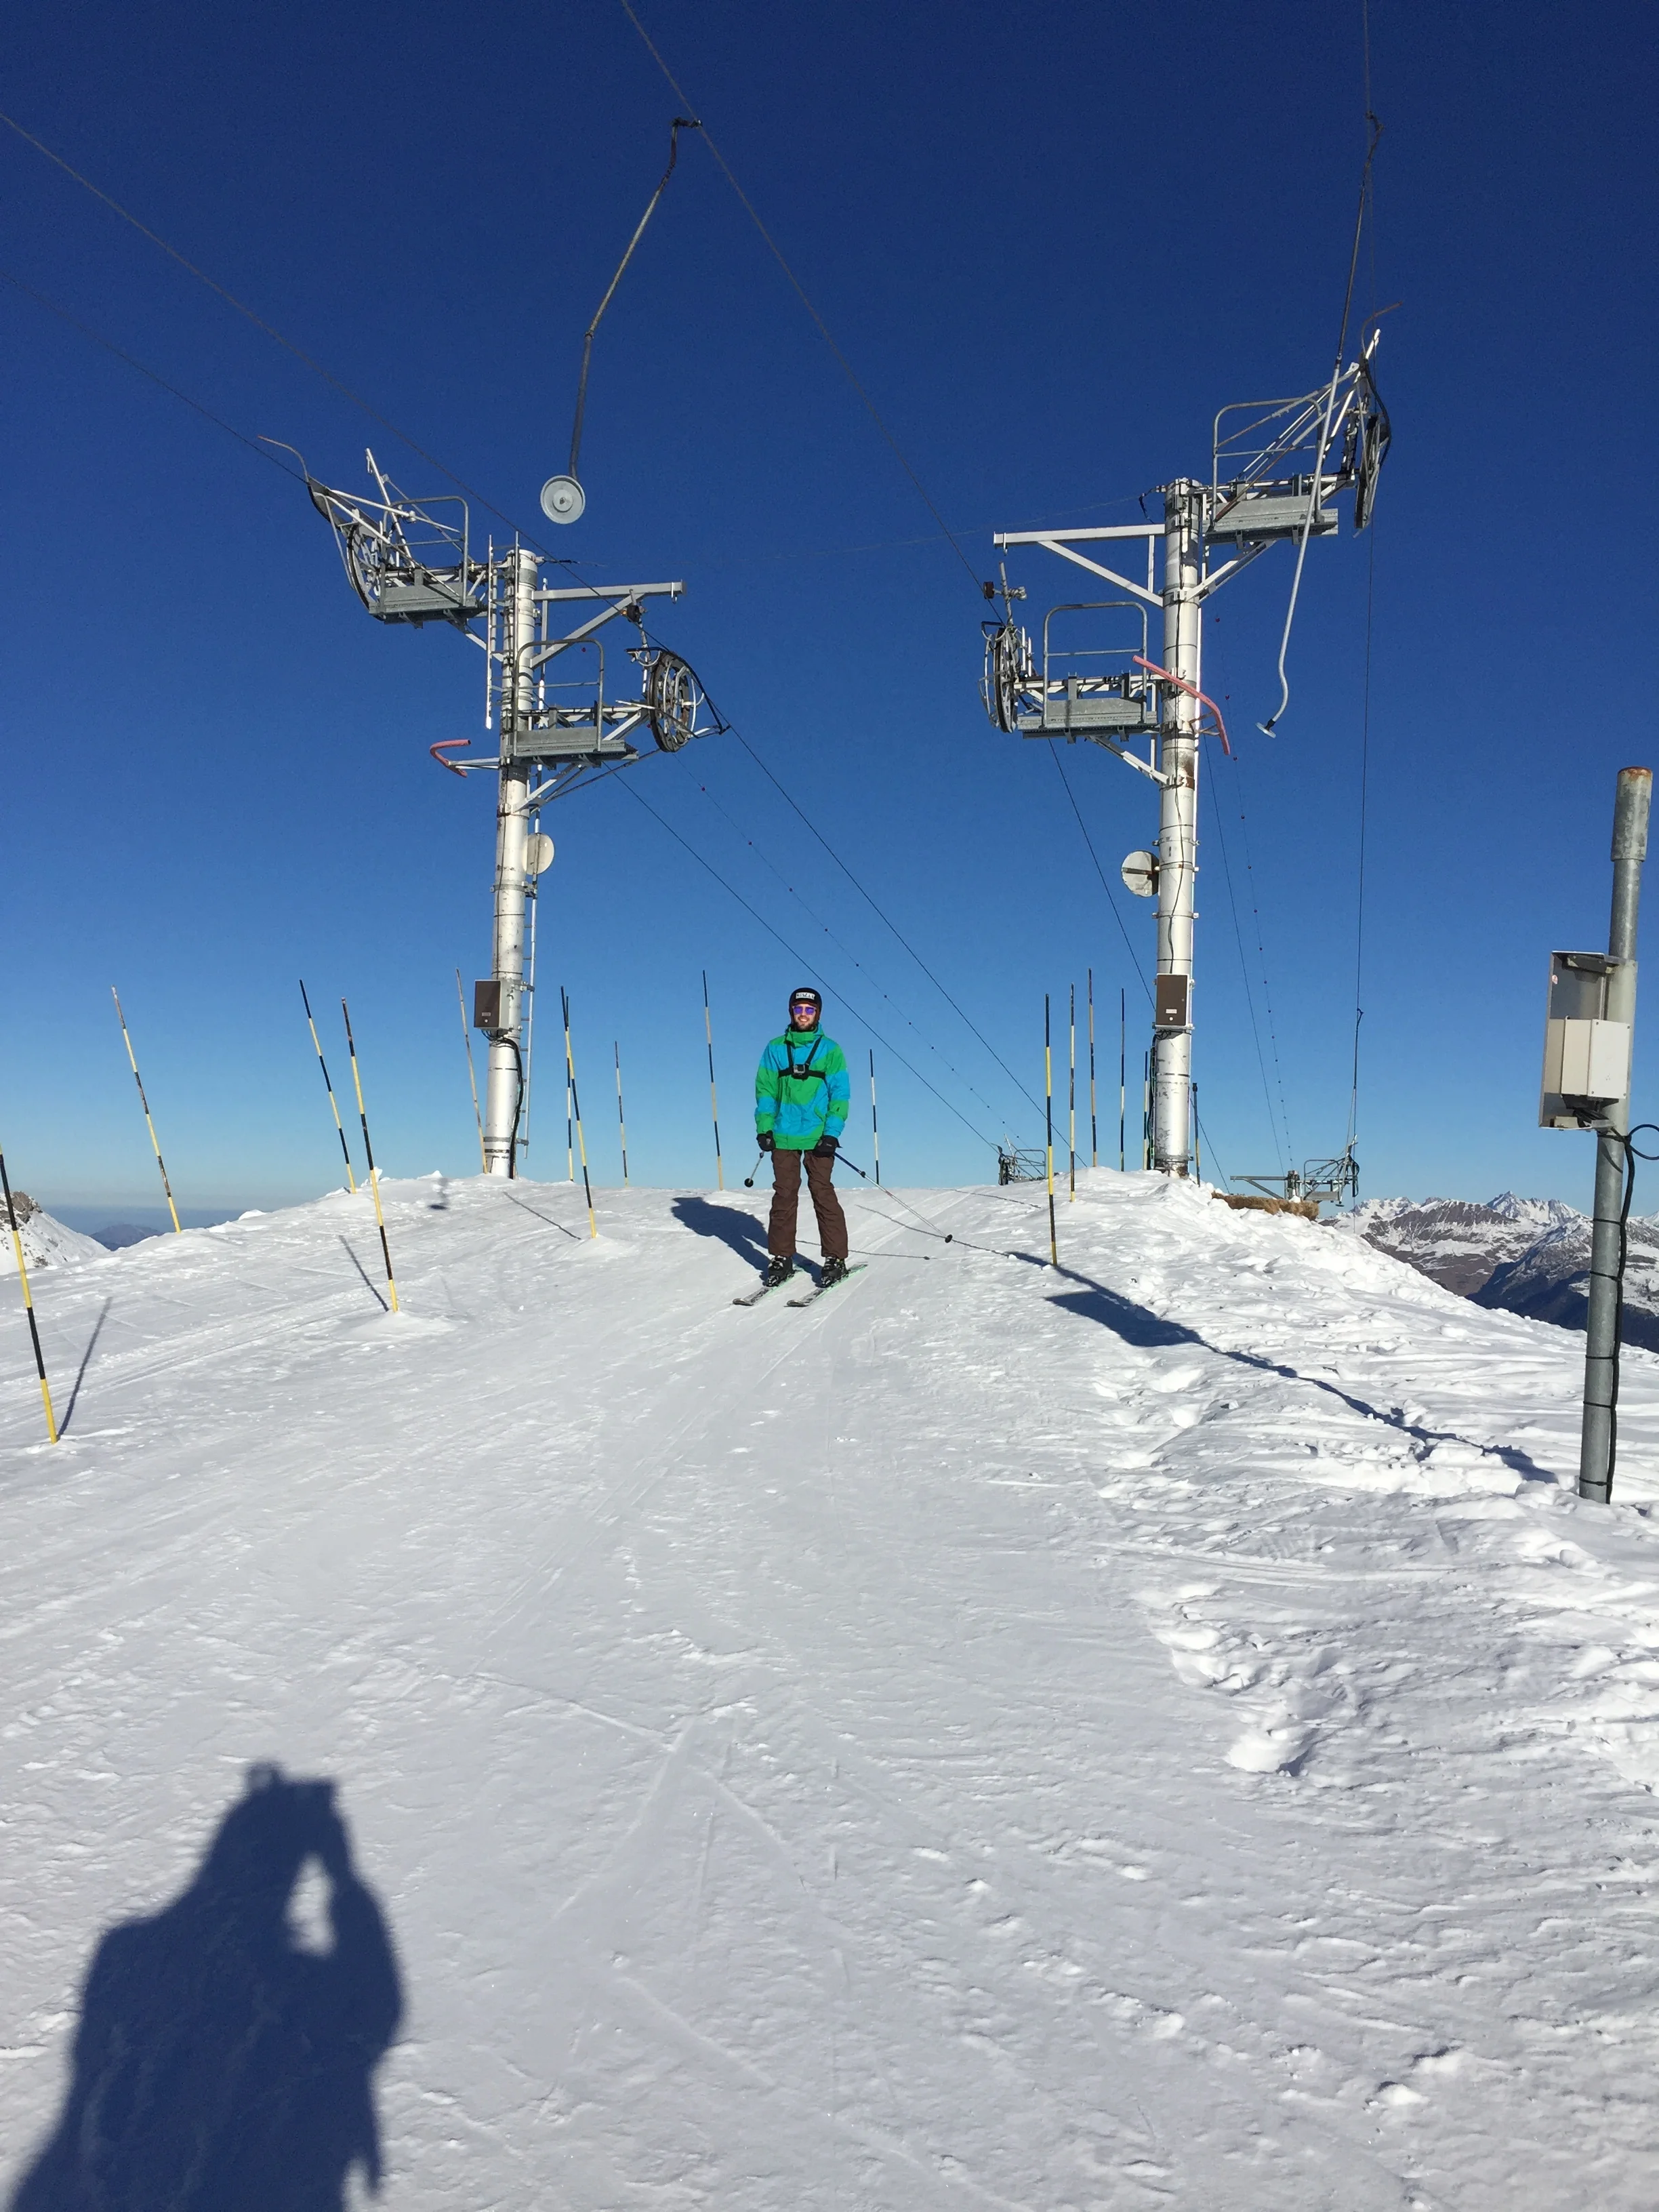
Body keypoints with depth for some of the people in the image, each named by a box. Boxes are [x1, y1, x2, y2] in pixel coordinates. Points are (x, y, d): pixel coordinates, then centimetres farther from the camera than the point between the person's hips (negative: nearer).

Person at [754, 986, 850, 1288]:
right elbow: (765, 1090, 9)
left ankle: (835, 1258, 4)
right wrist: (764, 1127, -2)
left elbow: (840, 1094, 0)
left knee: (823, 1194, -3)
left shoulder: (830, 1050, 2)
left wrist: (832, 1132, -9)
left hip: (818, 1137, -2)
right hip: (783, 1137, 2)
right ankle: (781, 1258, 12)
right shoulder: (775, 1049, 7)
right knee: (784, 1196, 4)